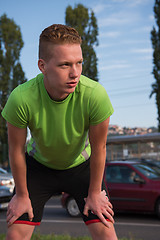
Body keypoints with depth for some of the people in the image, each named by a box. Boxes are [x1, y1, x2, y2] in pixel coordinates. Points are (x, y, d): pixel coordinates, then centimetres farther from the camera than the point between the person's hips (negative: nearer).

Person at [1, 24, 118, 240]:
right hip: (39, 164, 0)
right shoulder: (21, 98, -34)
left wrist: (94, 193, -6)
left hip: (81, 165, 0)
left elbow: (98, 149, -18)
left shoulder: (95, 95, -34)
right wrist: (22, 195, -5)